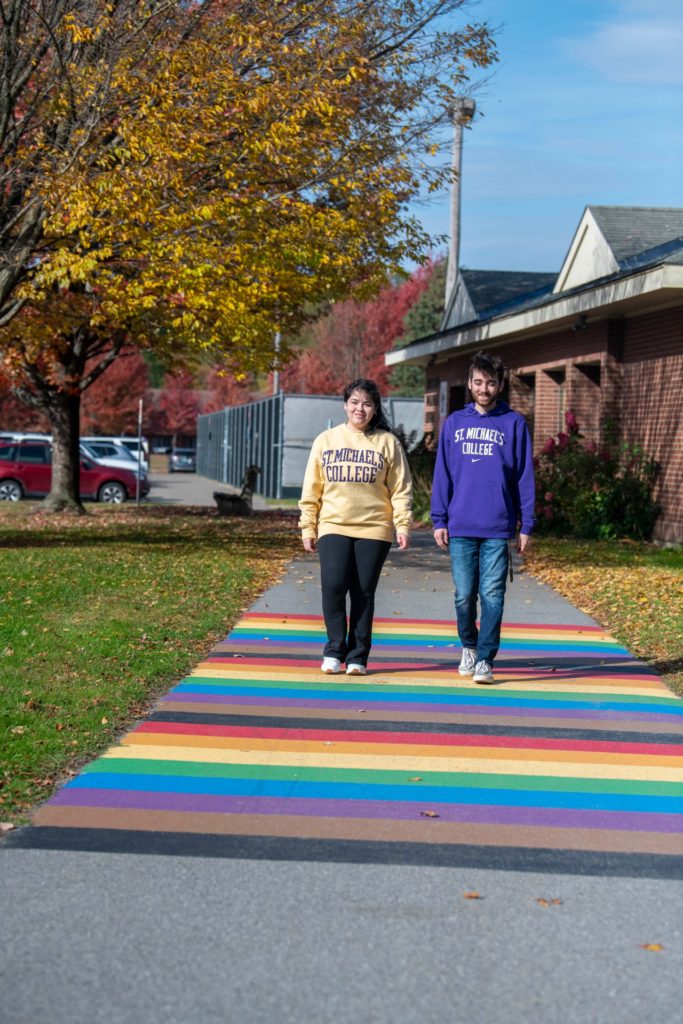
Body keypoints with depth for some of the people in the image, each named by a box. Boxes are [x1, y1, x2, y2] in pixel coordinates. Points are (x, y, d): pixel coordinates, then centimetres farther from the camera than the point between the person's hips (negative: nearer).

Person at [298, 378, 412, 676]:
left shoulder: (388, 442, 4)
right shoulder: (326, 440, 8)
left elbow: (401, 489, 2)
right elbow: (311, 489, 10)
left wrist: (403, 524, -7)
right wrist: (308, 528, 7)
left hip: (373, 529, -1)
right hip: (333, 528, 1)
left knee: (364, 593, 2)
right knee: (333, 586, -13)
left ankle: (357, 657, 12)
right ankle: (335, 650, 3)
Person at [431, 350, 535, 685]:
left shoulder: (514, 424, 3)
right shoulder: (454, 423, 9)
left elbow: (524, 477, 2)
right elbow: (442, 474, 9)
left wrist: (526, 524, -1)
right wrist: (439, 520, 3)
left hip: (498, 529, -2)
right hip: (461, 527, 2)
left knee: (492, 596, -4)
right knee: (464, 596, 8)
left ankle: (485, 659, 0)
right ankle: (468, 647, 29)